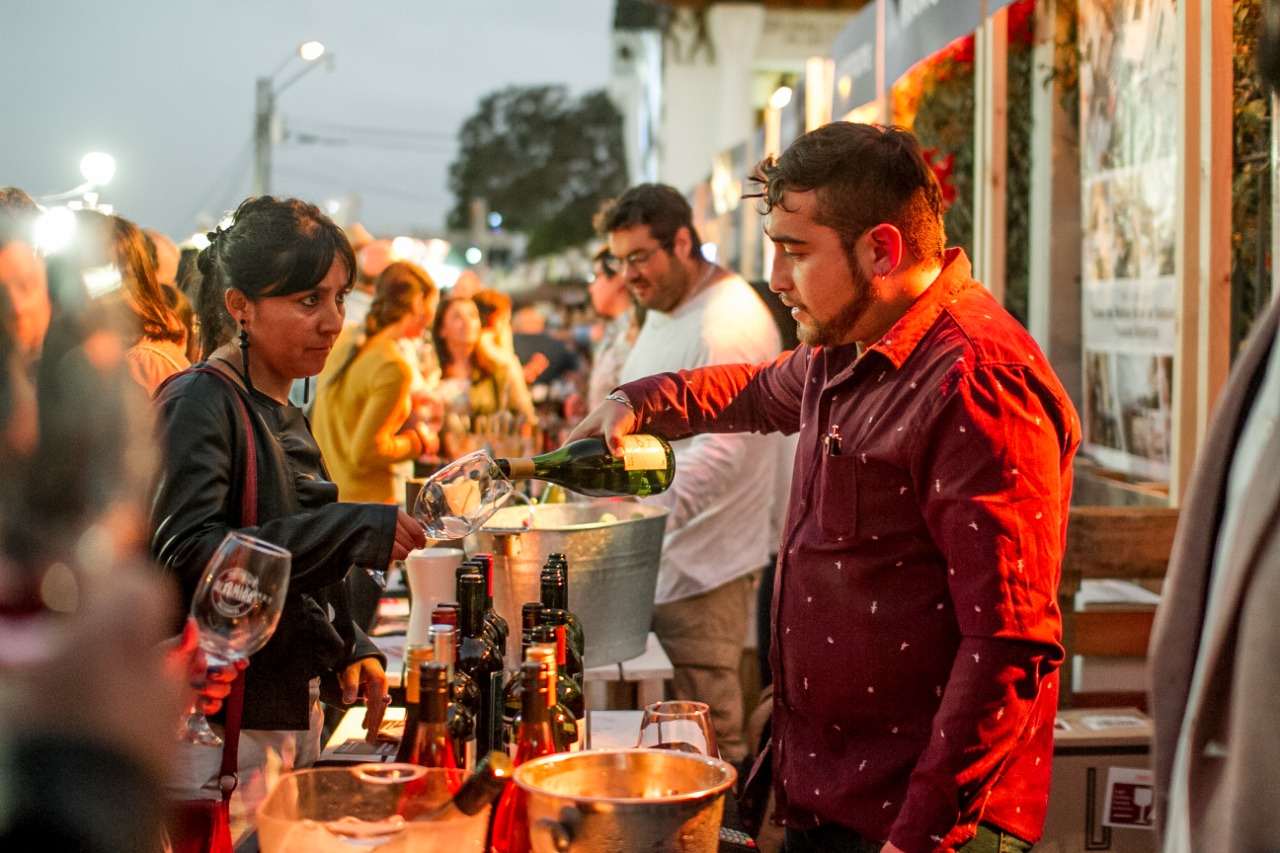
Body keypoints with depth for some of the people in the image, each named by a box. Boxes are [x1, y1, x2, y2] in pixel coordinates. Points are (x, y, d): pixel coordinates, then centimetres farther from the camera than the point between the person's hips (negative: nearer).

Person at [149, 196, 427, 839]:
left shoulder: (288, 421, 16)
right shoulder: (200, 401, -11)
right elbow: (185, 553, -25)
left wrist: (351, 650, 5)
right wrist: (353, 531, -25)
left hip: (293, 717, 8)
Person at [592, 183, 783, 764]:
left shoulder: (729, 322, -16)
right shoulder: (664, 312, 17)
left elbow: (720, 453, -26)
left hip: (702, 565, -9)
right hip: (658, 561, 9)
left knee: (708, 741, -4)